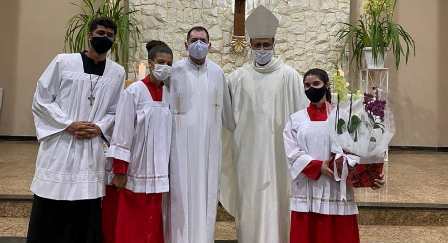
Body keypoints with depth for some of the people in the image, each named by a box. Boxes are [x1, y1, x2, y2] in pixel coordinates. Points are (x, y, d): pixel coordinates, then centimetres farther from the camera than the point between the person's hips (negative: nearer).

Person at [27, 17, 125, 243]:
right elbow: (41, 100, 0)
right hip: (58, 147, -2)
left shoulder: (117, 73, 8)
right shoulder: (63, 62, 1)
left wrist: (99, 128, -7)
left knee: (85, 218, 5)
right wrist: (69, 124, -10)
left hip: (92, 150, 2)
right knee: (47, 216, 4)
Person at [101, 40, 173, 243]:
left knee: (150, 225, 12)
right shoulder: (133, 92, -9)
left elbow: (167, 133, 10)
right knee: (125, 226, 6)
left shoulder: (168, 95, 6)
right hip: (132, 173, -4)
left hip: (155, 174, 5)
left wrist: (163, 170, 9)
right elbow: (122, 133, -11)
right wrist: (119, 171, -12)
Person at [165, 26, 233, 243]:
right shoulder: (176, 71, -3)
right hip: (182, 142, -3)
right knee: (182, 192, 1)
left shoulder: (217, 72, 7)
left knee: (207, 191, 8)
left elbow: (225, 108, 15)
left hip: (209, 143, 3)